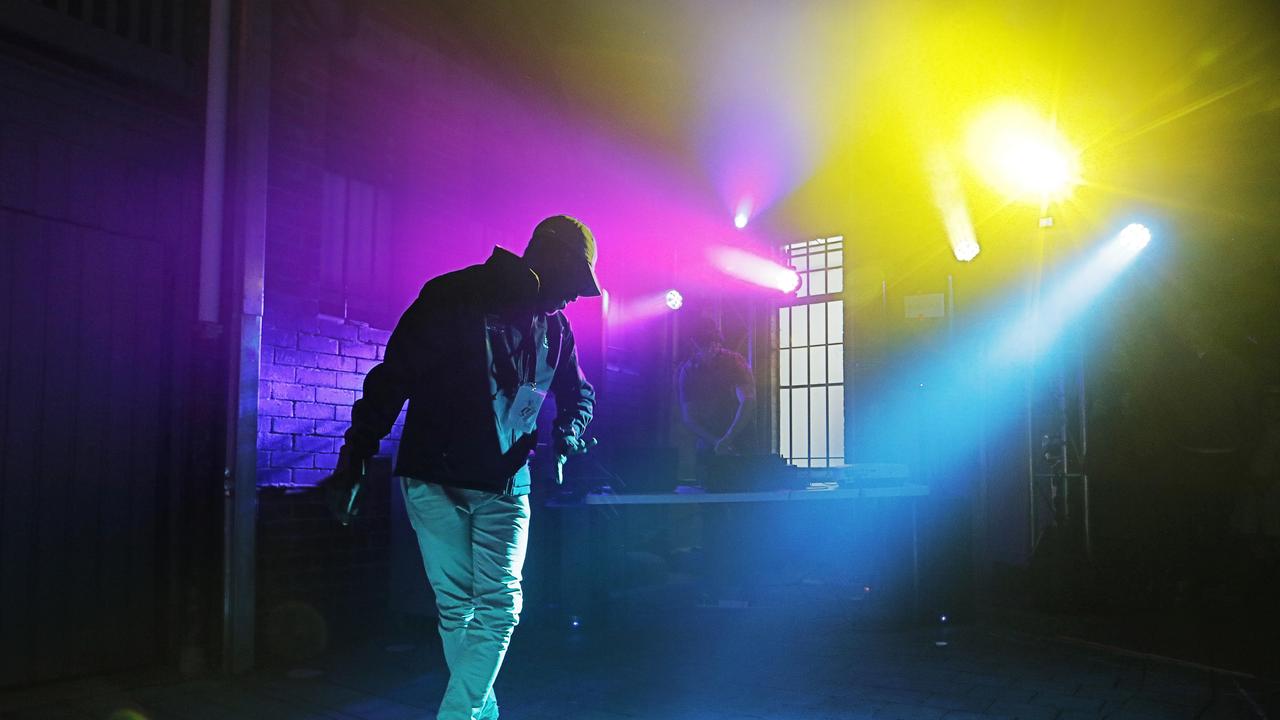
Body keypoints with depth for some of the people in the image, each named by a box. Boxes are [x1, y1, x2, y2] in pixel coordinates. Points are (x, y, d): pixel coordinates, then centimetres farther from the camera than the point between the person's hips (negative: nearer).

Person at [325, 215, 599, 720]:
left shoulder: (554, 326, 7)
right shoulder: (454, 298, -10)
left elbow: (579, 393, 22)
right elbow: (392, 376, -10)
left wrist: (570, 429, -1)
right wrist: (353, 460, -14)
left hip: (506, 488, 4)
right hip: (437, 482, -4)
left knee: (499, 605, -7)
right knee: (455, 607, 2)